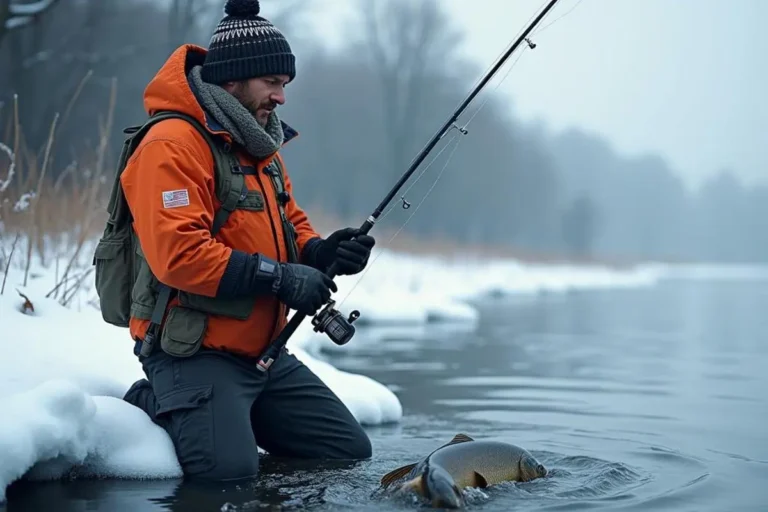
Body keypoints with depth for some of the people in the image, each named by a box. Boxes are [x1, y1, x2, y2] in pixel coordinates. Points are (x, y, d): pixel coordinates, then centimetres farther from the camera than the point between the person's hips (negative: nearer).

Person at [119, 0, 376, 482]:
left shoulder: (260, 147, 15)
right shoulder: (173, 145, -16)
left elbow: (294, 228, 20)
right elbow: (177, 254, -27)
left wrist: (323, 253, -3)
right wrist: (278, 277, -25)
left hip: (265, 353, 9)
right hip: (195, 352, -9)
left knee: (353, 452, 9)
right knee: (230, 467, -29)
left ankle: (234, 413, 20)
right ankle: (155, 406, 0)